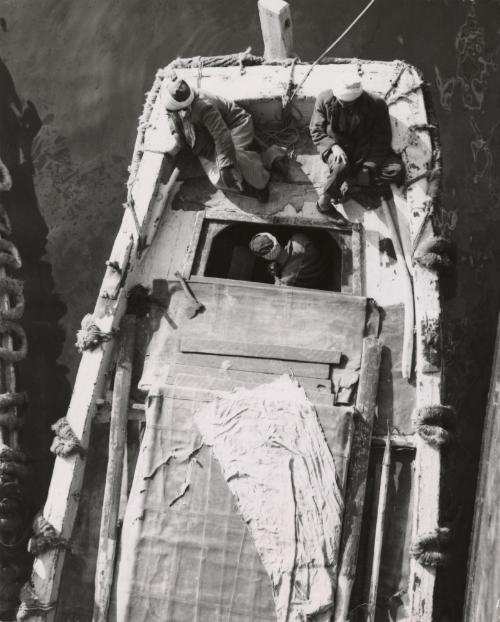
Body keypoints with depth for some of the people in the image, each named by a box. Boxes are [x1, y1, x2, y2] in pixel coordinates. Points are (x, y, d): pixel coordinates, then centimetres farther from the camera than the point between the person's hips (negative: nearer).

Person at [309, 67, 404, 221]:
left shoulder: (376, 104, -17)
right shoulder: (325, 99, -14)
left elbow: (382, 139, -11)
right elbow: (316, 131, -5)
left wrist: (369, 167, -20)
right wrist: (334, 147, -25)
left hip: (365, 150, 2)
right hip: (338, 147, -2)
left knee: (396, 169, -23)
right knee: (340, 166, -39)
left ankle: (349, 183, -18)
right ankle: (324, 202, -16)